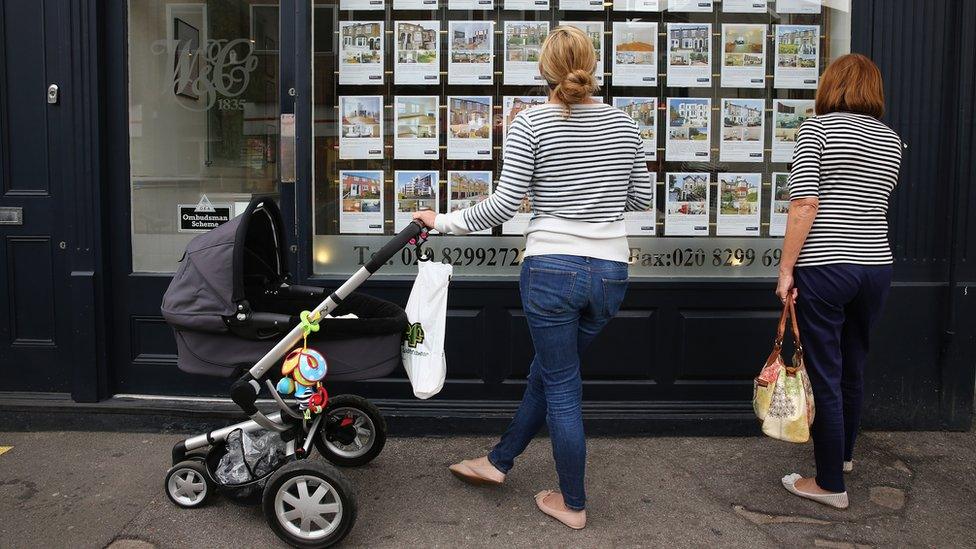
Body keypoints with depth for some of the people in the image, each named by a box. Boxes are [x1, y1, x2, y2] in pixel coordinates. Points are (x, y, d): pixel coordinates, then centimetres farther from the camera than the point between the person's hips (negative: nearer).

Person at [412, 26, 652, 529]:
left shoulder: (530, 123, -7)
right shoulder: (623, 123, 6)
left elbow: (503, 205, -12)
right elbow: (643, 198, 11)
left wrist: (444, 222, 0)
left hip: (551, 268, -5)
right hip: (610, 271, 5)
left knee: (561, 386, 9)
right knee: (547, 369, 21)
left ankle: (573, 504, 23)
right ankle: (499, 460, 39)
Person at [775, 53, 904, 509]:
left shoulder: (817, 128, -6)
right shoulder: (892, 140, 11)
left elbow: (804, 203, -15)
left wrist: (786, 269, -12)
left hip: (823, 267, -6)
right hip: (876, 266, 6)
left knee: (824, 375, 3)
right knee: (853, 366, 22)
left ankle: (831, 484, 12)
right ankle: (843, 453, 42)